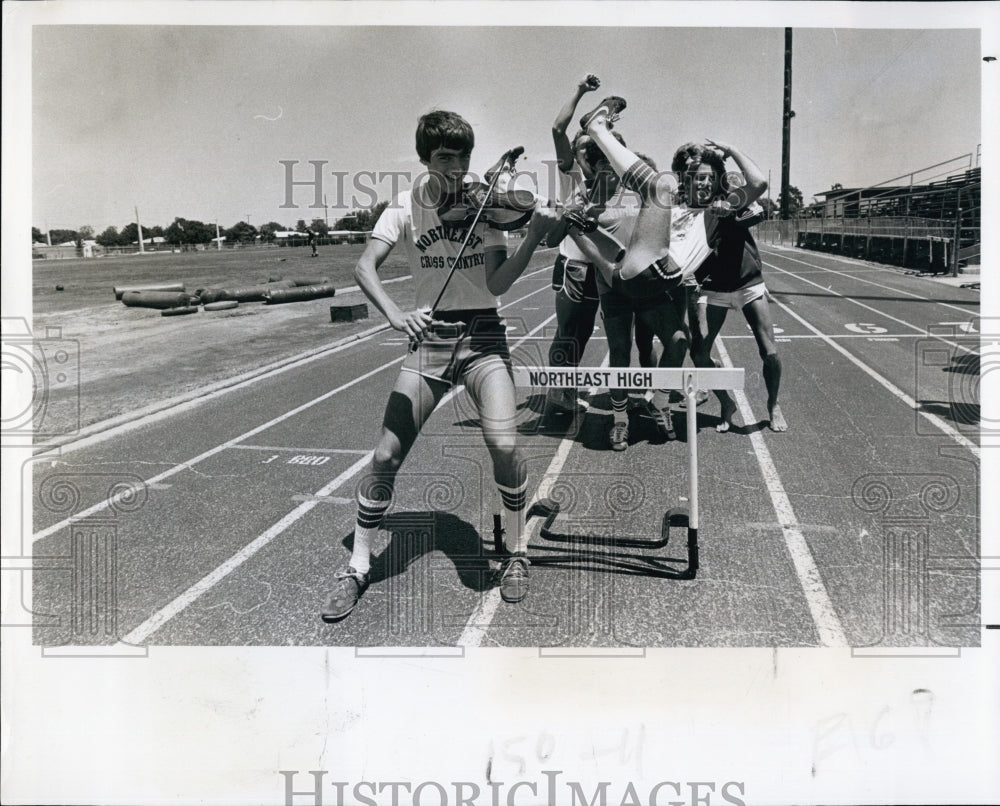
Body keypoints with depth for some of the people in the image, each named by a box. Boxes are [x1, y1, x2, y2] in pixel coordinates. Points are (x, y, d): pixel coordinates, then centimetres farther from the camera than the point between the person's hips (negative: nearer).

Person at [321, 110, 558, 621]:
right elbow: (365, 266, -11)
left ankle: (516, 550, 5)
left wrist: (534, 238, -25)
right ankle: (357, 566, 13)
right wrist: (394, 315, -29)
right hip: (427, 338, 1)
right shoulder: (406, 206, 2)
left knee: (503, 448, -22)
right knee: (385, 457, -8)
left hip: (482, 335, -1)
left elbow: (497, 283, -9)